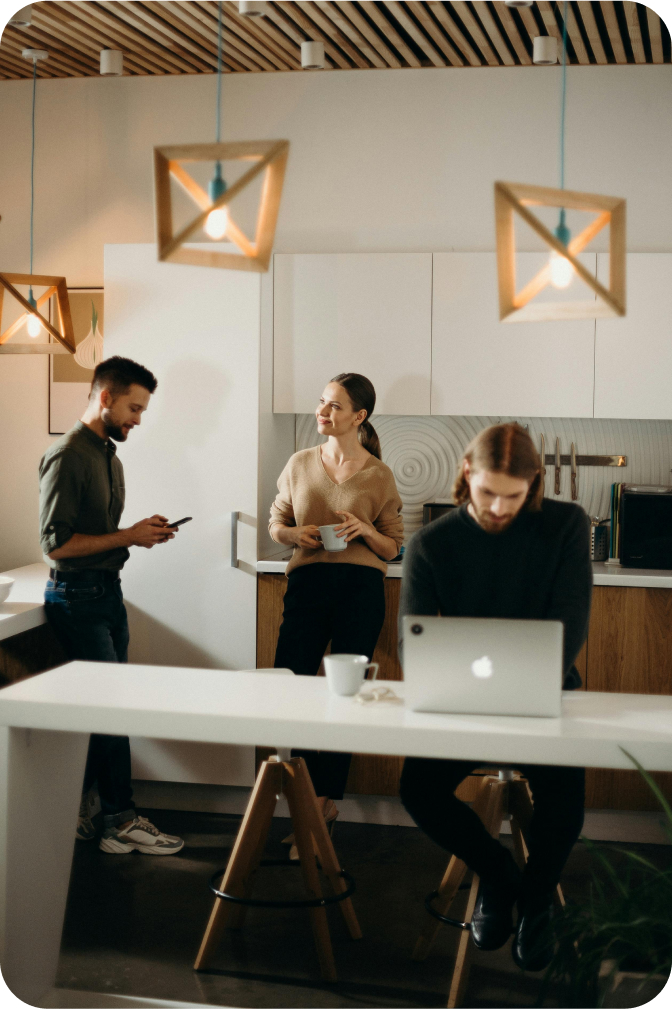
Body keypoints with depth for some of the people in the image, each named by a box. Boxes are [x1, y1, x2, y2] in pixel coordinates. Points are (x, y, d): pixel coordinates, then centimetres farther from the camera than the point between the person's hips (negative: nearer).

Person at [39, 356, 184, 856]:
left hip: (108, 591, 9)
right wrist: (128, 537, -17)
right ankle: (120, 819, 3)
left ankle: (80, 812, 19)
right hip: (77, 595, -9)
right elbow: (56, 544, -19)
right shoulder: (67, 457, -14)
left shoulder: (110, 455, 16)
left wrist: (142, 530, 5)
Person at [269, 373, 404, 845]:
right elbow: (276, 523, 18)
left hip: (361, 588, -2)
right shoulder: (300, 464, 10)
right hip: (307, 581, 2)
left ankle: (326, 798, 15)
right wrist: (296, 534, -3)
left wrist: (366, 531, -12)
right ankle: (317, 798, 17)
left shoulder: (379, 476, 3)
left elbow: (394, 547, 7)